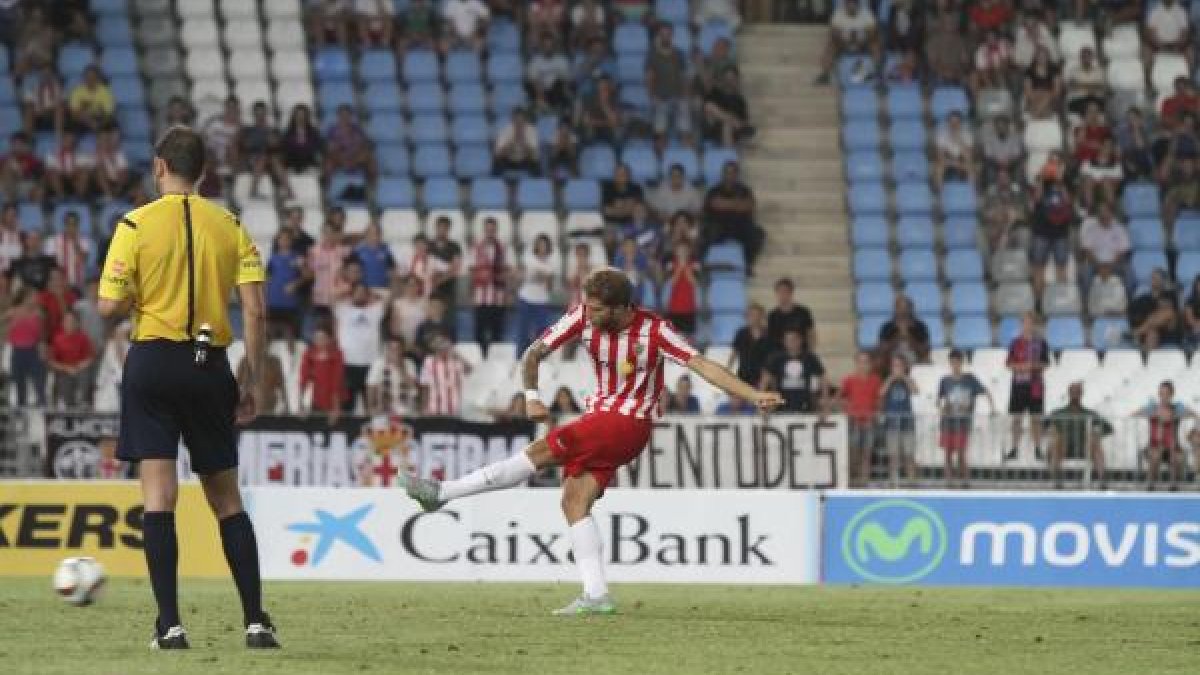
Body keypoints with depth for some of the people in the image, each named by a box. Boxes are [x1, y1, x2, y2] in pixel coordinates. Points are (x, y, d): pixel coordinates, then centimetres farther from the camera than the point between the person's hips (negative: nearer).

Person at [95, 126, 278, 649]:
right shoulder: (229, 226, 4)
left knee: (159, 495, -3)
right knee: (226, 498, 11)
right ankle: (256, 621, 6)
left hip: (153, 361, -3)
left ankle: (170, 624, -9)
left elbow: (110, 306, -7)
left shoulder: (136, 224, -4)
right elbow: (255, 311, -2)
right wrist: (251, 382, 5)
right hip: (210, 365, 3)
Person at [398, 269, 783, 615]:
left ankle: (443, 493, -11)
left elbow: (702, 365, -15)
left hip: (628, 424, -6)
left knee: (541, 453, -16)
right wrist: (531, 396, -11)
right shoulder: (583, 318, -3)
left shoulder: (653, 330, -14)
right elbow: (534, 353, 4)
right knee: (574, 501, -7)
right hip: (600, 419, 6)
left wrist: (754, 396, -21)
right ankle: (596, 596, -11)